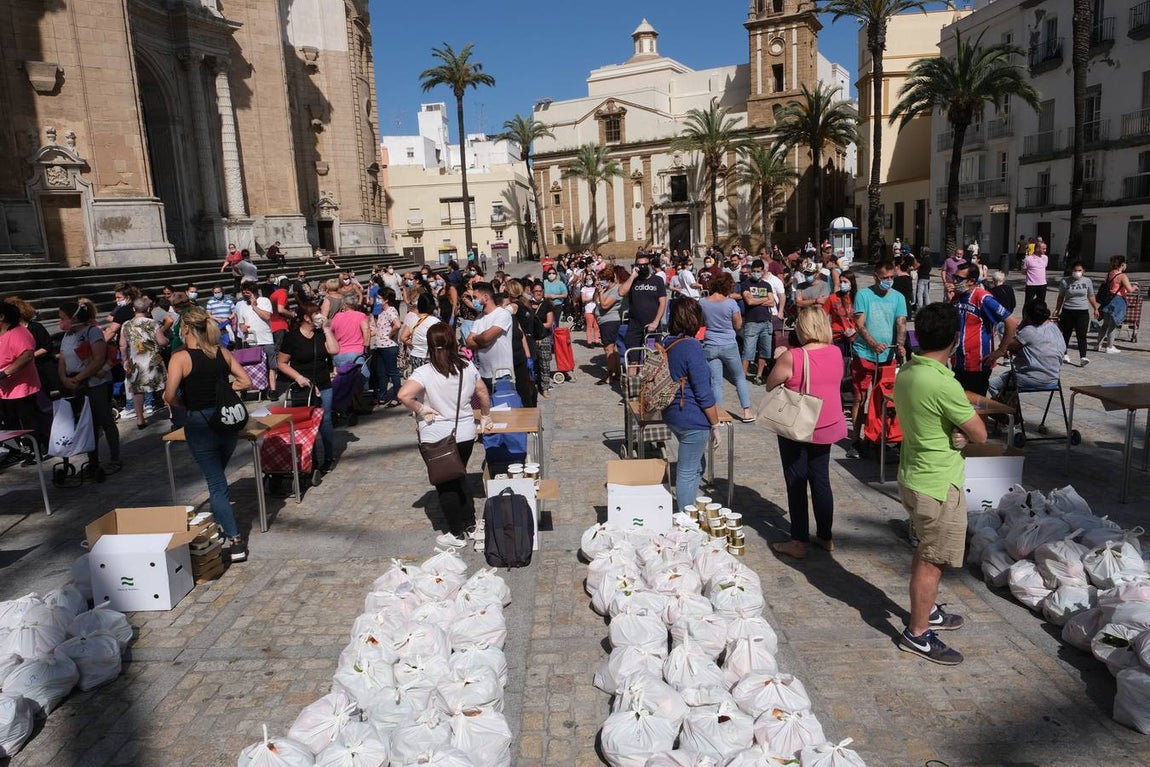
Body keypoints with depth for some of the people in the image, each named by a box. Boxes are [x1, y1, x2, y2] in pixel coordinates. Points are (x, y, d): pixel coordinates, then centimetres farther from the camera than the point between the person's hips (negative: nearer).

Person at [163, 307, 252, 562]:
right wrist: (221, 390, 7)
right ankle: (220, 522, 36)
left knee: (216, 484, 1)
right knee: (217, 476, 25)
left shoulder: (180, 357, -11)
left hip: (199, 424, -5)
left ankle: (235, 542, -1)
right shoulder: (222, 352, 2)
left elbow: (170, 396, -18)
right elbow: (245, 381, 3)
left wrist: (186, 405, 1)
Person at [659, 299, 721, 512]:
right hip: (693, 420, -9)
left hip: (672, 415, 9)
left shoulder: (666, 343, 5)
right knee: (687, 472, 2)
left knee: (696, 465, 26)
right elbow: (704, 393, -20)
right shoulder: (692, 347, -21)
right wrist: (715, 424, -10)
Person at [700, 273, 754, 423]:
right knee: (739, 378, 16)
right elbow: (738, 326, -3)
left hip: (710, 347, 2)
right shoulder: (731, 303, -12)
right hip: (729, 346, -1)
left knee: (715, 383, 5)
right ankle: (747, 412, 18)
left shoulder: (702, 303, -3)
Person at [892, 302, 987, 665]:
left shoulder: (906, 372, 0)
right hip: (938, 484, -9)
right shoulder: (943, 385, -27)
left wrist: (956, 431, -11)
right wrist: (966, 431, 2)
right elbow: (980, 434, -17)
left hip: (914, 475, 9)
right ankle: (917, 634, 18)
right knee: (932, 561, 5)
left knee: (926, 552, 24)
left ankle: (926, 610, 42)